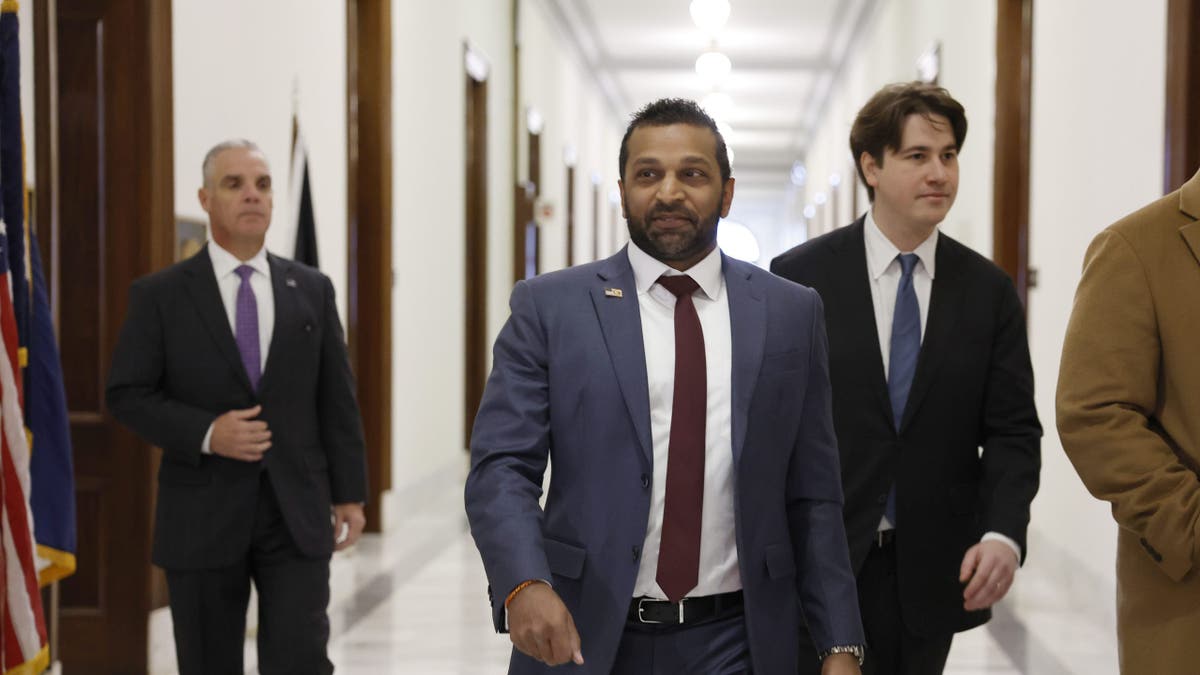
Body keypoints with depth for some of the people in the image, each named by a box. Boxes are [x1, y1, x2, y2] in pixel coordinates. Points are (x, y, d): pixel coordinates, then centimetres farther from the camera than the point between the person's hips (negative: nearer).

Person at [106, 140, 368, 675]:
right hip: (203, 515, -1)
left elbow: (337, 399, 9)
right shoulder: (160, 295, 1)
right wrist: (206, 433, -16)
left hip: (296, 513, 1)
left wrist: (349, 494, 5)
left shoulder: (312, 290, 8)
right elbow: (126, 395, -2)